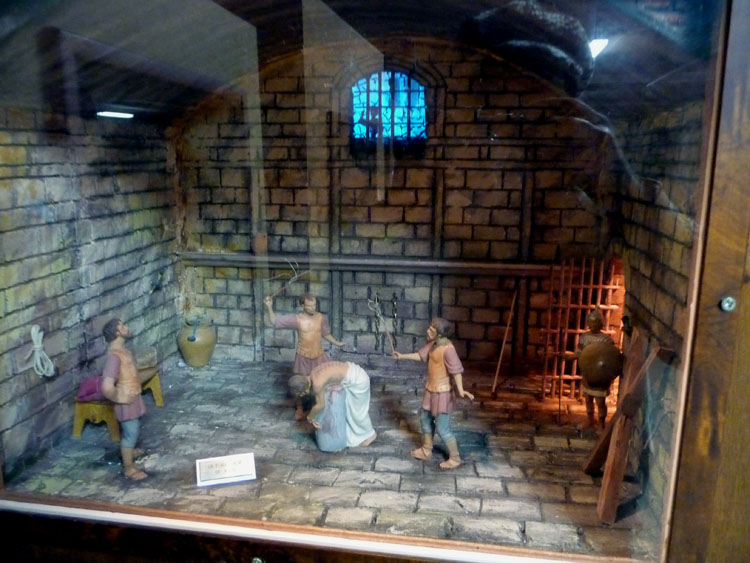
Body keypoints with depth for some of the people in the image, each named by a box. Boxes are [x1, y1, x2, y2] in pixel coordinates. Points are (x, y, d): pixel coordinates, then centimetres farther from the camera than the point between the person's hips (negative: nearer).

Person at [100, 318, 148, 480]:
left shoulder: (121, 349, 2)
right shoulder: (114, 355, -30)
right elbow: (107, 387, -36)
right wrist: (119, 399, -21)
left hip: (132, 396, 9)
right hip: (127, 401, -9)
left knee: (132, 430, 29)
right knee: (131, 432, 6)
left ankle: (129, 451, 52)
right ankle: (128, 467, 22)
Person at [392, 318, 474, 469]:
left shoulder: (447, 349, -26)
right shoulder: (433, 344, 0)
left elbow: (456, 370, -30)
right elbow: (421, 355, 16)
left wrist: (460, 390, -40)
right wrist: (402, 356, 23)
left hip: (442, 393, -10)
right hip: (431, 390, 10)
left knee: (442, 428, -2)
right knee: (425, 418, 22)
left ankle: (455, 458, 16)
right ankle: (426, 450, 40)